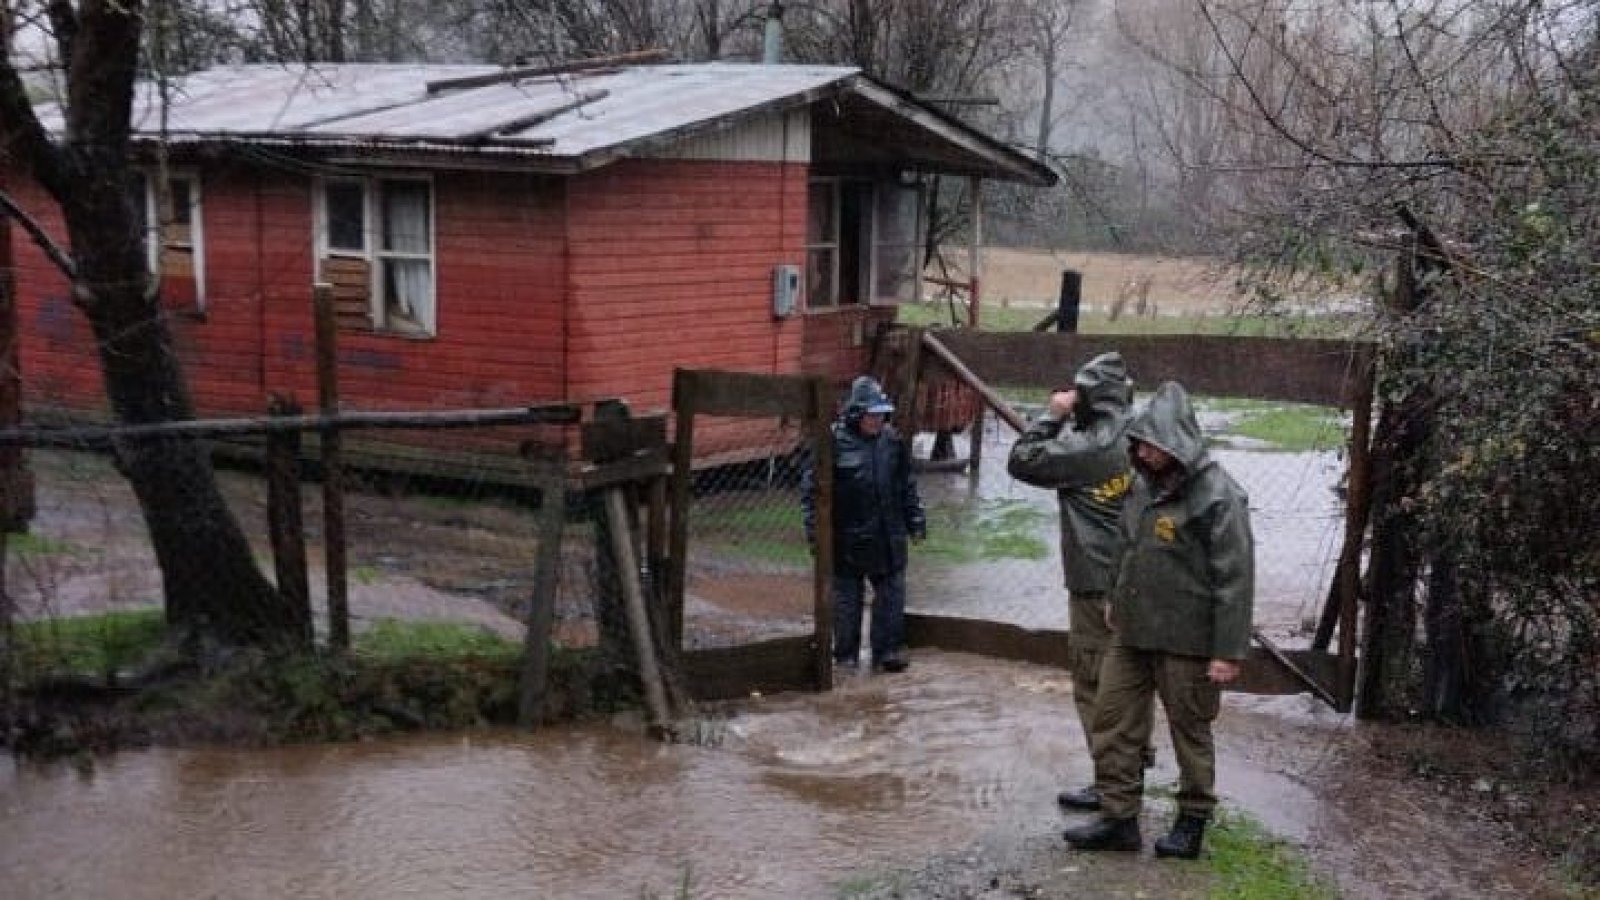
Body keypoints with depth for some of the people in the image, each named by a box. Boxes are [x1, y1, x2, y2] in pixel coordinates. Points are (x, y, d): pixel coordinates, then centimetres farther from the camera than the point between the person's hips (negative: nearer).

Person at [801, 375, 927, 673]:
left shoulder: (893, 441, 5)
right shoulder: (834, 442, -11)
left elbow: (907, 485, 16)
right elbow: (811, 486, -8)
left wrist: (916, 520, 14)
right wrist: (814, 527, -11)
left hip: (888, 537, 4)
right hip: (847, 538, -4)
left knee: (892, 593, 7)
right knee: (847, 598, 6)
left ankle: (888, 651, 19)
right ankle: (846, 656, 18)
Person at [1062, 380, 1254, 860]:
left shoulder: (1217, 496, -16)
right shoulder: (1144, 486, 8)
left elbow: (1235, 579, -18)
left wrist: (1229, 652, -19)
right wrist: (1117, 606, 22)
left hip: (1186, 640, -7)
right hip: (1130, 634, 7)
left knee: (1190, 731, 8)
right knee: (1114, 721, 8)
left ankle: (1193, 821, 25)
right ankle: (1118, 817, 18)